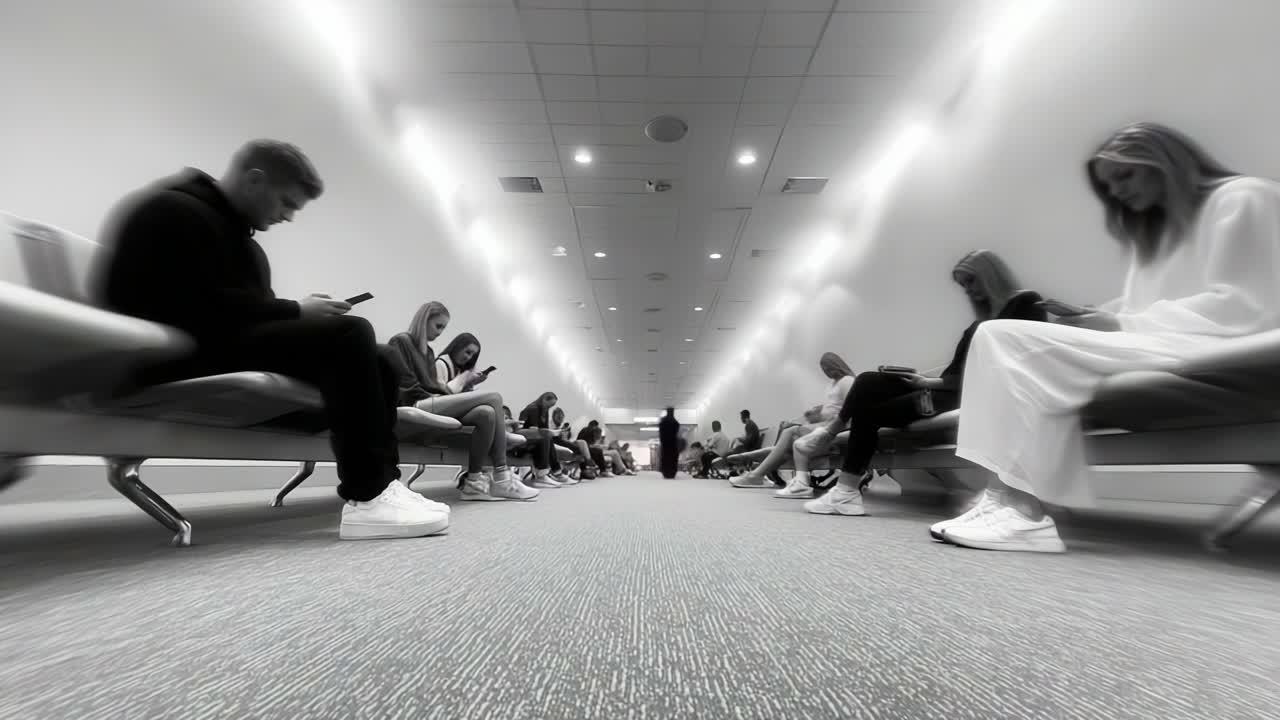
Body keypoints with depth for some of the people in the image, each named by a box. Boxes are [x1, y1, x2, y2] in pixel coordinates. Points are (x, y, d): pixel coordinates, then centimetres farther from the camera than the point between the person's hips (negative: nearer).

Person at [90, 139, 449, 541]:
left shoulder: (233, 230, 24)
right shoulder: (174, 210, -6)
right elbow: (200, 312, -20)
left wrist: (298, 313, -2)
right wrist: (296, 311, -14)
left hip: (222, 346, 9)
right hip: (176, 357, -9)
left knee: (375, 362, -1)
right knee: (348, 335, -28)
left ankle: (383, 483, -13)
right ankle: (368, 499, -31)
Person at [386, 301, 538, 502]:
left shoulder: (428, 351, 27)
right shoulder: (401, 342, 2)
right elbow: (407, 385, -8)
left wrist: (463, 382, 1)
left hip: (431, 405, 8)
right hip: (416, 407, -8)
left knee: (487, 413, -19)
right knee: (494, 398, -22)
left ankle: (474, 481, -20)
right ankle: (501, 479, -20)